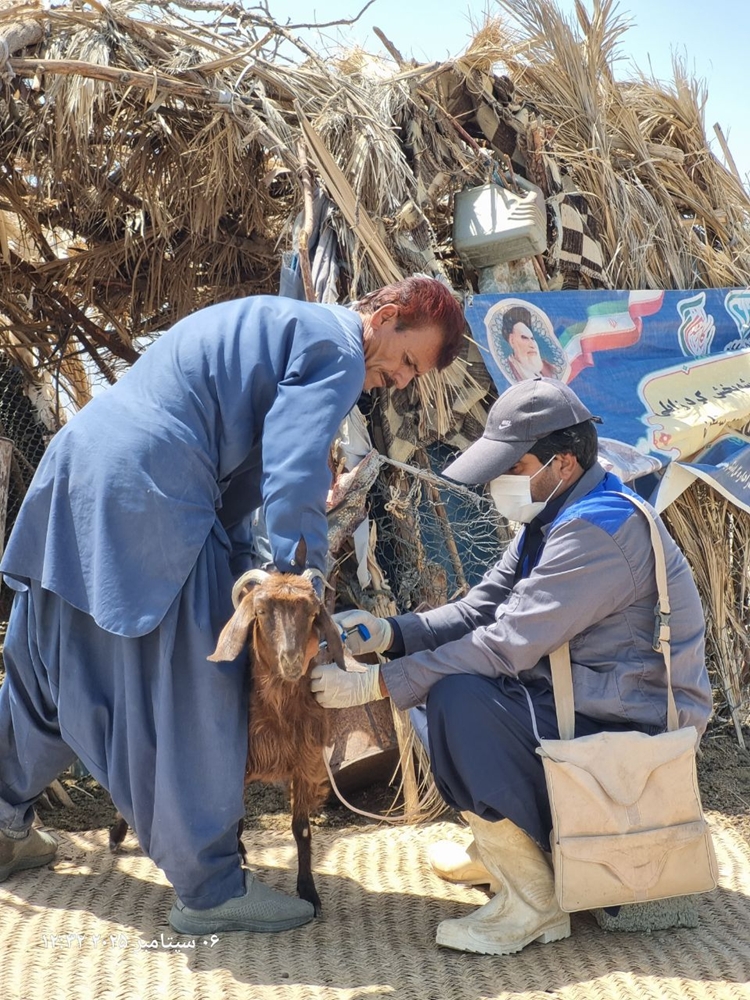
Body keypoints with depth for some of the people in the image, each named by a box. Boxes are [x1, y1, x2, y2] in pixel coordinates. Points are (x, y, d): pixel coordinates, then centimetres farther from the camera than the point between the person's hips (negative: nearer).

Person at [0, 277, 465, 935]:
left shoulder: (277, 326, 26)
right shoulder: (337, 353, -4)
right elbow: (293, 468, -19)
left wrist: (238, 567, 19)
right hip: (149, 493, -10)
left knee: (54, 670, 22)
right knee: (193, 697, -2)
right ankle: (211, 891, 6)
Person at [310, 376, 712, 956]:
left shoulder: (598, 532, -24)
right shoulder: (553, 520, 9)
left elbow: (504, 647, -27)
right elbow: (478, 611, 5)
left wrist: (373, 685, -23)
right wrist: (385, 633, -11)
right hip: (582, 706, 11)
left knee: (459, 700, -28)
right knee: (439, 670, 13)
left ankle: (533, 902, -14)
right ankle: (504, 845, 24)